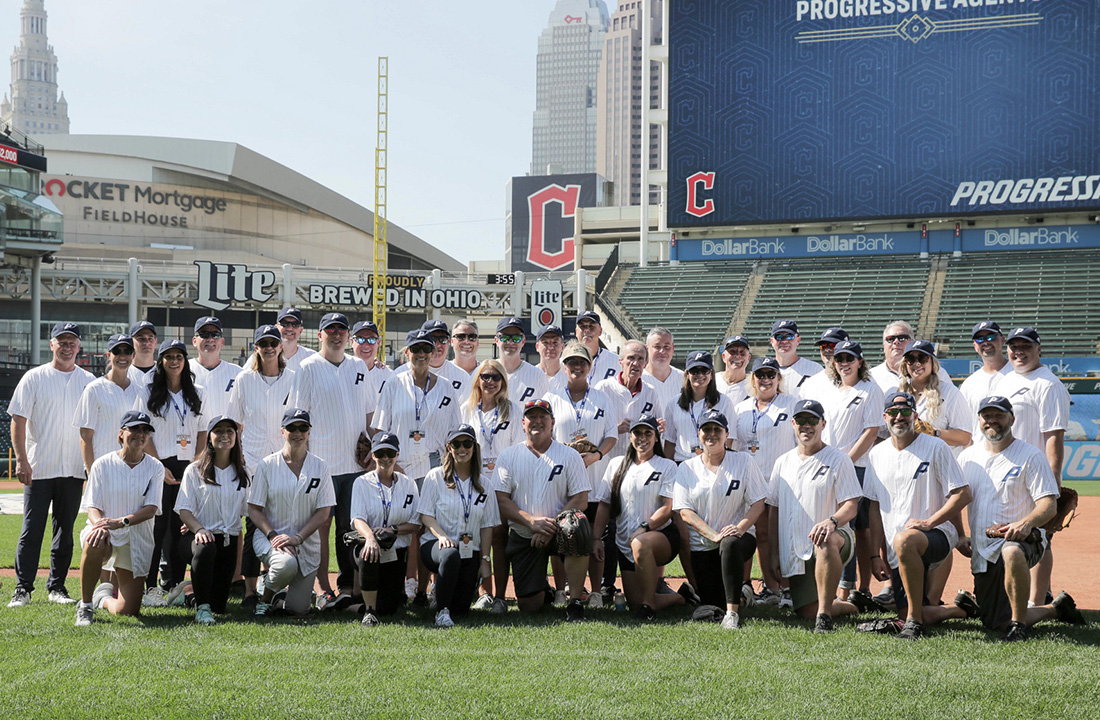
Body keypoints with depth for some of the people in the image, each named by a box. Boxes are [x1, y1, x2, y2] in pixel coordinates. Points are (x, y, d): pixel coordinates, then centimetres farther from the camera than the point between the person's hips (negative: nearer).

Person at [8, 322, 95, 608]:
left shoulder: (88, 381, 8)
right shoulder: (34, 378, 1)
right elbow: (18, 420, -3)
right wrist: (22, 461, -10)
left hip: (74, 471, 3)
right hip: (39, 469, -3)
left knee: (65, 530, 8)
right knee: (32, 529, -2)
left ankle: (57, 586, 16)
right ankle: (23, 588, 5)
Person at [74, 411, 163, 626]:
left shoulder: (155, 468, 2)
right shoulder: (102, 464, -1)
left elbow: (151, 509, -8)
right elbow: (93, 507, -5)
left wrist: (121, 522, -27)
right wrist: (100, 525, -29)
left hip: (137, 539, 2)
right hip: (107, 535, -1)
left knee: (128, 611, -7)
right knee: (94, 544, -41)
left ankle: (105, 595, 32)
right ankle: (85, 606, -20)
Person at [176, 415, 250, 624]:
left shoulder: (242, 473, 12)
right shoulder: (195, 470, 3)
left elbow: (245, 512, 11)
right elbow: (184, 510, -5)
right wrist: (199, 529, -24)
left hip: (229, 541, 3)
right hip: (198, 537, -3)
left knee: (219, 605, -1)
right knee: (205, 548, -41)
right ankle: (202, 607, -26)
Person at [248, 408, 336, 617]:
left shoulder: (320, 467, 3)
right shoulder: (267, 465, 0)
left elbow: (324, 511, -2)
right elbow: (254, 509, -1)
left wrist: (297, 538, -15)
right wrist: (273, 536, -17)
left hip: (306, 542, 2)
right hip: (269, 536, -2)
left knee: (299, 608, -5)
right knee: (286, 564, -37)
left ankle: (278, 597, 32)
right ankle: (266, 597, -4)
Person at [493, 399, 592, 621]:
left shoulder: (569, 455, 3)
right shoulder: (509, 456, 6)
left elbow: (580, 500, -5)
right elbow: (501, 500, -2)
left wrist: (552, 526, -19)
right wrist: (532, 521, -18)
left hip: (558, 530, -1)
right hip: (523, 536, 1)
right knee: (529, 606, -7)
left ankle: (575, 602, -26)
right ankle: (543, 590, 32)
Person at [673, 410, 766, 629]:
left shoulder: (743, 462, 4)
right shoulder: (687, 469, 6)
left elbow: (759, 502, -1)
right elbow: (685, 511, -2)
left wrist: (740, 527, -20)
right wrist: (713, 535, -17)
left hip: (740, 536, -2)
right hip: (702, 544, 2)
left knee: (730, 544, -38)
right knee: (711, 601, -7)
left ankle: (732, 613, -29)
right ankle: (740, 594, 29)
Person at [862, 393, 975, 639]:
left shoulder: (936, 447, -3)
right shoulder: (876, 454, 12)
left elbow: (963, 494, -8)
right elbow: (875, 507, 14)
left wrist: (928, 522, -19)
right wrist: (876, 554, 6)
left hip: (938, 533, -6)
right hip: (897, 551, 6)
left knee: (904, 540, -40)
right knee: (905, 613, -3)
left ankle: (914, 620, -29)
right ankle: (960, 608, 25)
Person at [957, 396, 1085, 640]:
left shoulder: (1031, 455, -2)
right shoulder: (967, 457, 12)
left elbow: (1049, 505, -10)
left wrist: (1025, 523, -31)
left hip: (1024, 538, -5)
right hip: (982, 552, 5)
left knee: (1012, 553, -43)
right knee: (996, 623, 3)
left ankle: (1018, 621, -24)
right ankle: (1056, 608, 29)